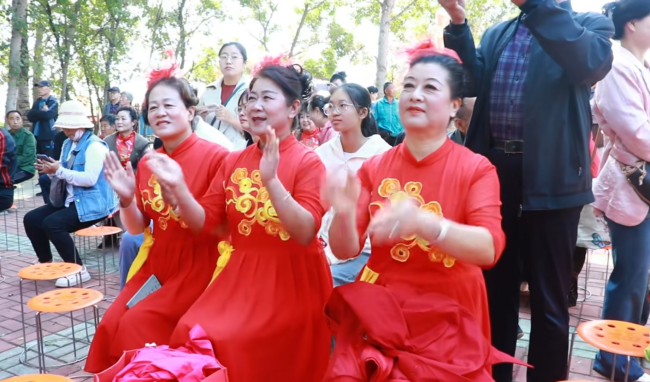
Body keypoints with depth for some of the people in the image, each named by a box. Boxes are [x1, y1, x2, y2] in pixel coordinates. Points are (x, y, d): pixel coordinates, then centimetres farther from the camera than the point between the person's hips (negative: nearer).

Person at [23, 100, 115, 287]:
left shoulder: (94, 145, -15)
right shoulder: (68, 144, 14)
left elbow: (90, 179, -25)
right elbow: (63, 175, 14)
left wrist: (59, 171, -25)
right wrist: (51, 171, -7)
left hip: (92, 204, -9)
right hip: (70, 201, 9)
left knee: (52, 223, -27)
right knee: (31, 219, 0)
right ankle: (45, 263, 17)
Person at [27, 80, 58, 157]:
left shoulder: (53, 102, 0)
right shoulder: (37, 102, 18)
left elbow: (47, 115, -17)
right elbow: (30, 117, 5)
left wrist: (35, 113, -2)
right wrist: (42, 113, -8)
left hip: (48, 137, -6)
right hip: (36, 136, 6)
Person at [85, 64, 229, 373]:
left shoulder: (215, 156, -15)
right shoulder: (147, 162, 4)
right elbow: (137, 228, 8)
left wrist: (178, 198, -29)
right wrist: (126, 199, -12)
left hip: (197, 266, -6)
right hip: (155, 262, 6)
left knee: (137, 324, -15)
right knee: (110, 324, -5)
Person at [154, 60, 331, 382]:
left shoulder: (307, 162, -8)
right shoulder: (234, 161, 7)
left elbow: (306, 234, -20)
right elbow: (204, 223, 6)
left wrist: (271, 179, -30)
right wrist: (178, 187, -11)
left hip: (290, 282, -4)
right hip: (238, 277, 5)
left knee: (226, 343, -18)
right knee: (191, 332, -13)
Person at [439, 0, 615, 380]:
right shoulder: (496, 34, 17)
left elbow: (591, 64, -17)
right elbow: (474, 83, 2)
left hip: (550, 174, -4)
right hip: (494, 168, 4)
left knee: (548, 297, 6)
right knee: (496, 286, 15)